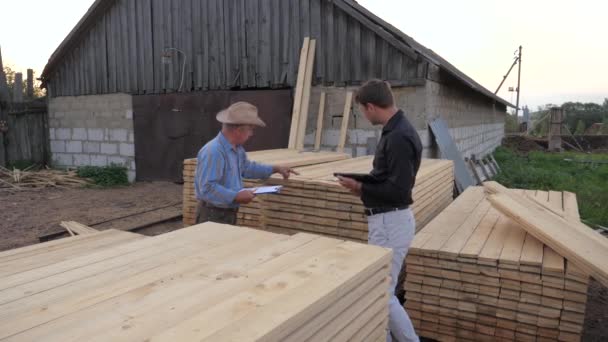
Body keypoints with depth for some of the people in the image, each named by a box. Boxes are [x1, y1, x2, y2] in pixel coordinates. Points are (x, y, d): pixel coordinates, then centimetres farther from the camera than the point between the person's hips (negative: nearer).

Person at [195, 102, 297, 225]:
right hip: (213, 216, -10)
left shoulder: (237, 149, 8)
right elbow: (207, 188, -30)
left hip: (230, 213, 10)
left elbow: (247, 168, 27)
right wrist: (236, 196, -27)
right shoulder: (213, 152, -25)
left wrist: (275, 169, 24)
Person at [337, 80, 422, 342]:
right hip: (385, 220, 10)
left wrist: (361, 189, -14)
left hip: (391, 223, -10)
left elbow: (399, 191, -26)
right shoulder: (395, 131, 10)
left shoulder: (398, 137, -22)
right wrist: (365, 183, 6)